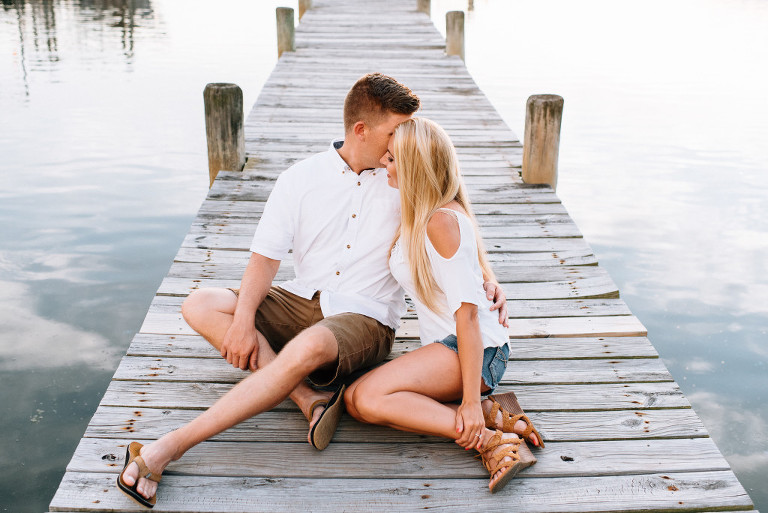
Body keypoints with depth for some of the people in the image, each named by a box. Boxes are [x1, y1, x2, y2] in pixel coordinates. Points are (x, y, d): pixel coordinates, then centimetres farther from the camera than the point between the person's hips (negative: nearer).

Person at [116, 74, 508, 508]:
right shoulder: (301, 179, 5)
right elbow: (265, 257, -1)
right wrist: (244, 319, -17)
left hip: (366, 318, -3)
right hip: (300, 302, 4)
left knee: (310, 346, -38)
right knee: (201, 305, -17)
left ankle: (171, 447, -33)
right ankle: (309, 397, -28)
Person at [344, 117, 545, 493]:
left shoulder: (442, 222, -18)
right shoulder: (415, 215, 11)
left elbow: (467, 312, -22)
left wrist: (470, 401, -24)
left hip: (477, 351, -10)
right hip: (443, 348, 10)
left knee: (370, 399, -25)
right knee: (353, 400, -9)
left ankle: (488, 438, -22)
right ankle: (489, 416, -11)